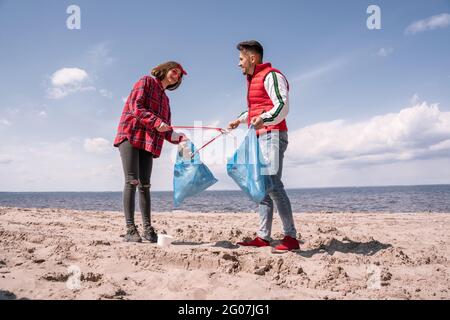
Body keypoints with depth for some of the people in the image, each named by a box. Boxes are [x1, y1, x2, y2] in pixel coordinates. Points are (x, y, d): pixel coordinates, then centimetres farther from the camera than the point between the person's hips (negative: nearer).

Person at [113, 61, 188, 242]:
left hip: (148, 143, 7)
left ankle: (148, 229, 3)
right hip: (131, 136, -7)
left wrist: (179, 138, 7)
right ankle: (130, 229, -15)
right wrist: (156, 122, -19)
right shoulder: (146, 82, 6)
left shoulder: (165, 99, 26)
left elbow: (164, 129, 23)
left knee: (145, 185, 3)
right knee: (131, 181, -14)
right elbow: (136, 107, -9)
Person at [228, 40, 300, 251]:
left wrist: (263, 119, -35)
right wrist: (240, 120, 44)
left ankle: (291, 237, -14)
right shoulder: (254, 80, 24)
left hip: (272, 135, -10)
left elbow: (283, 106, -19)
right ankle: (263, 237, 7)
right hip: (259, 138, 10)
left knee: (272, 184, -18)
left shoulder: (271, 76, -5)